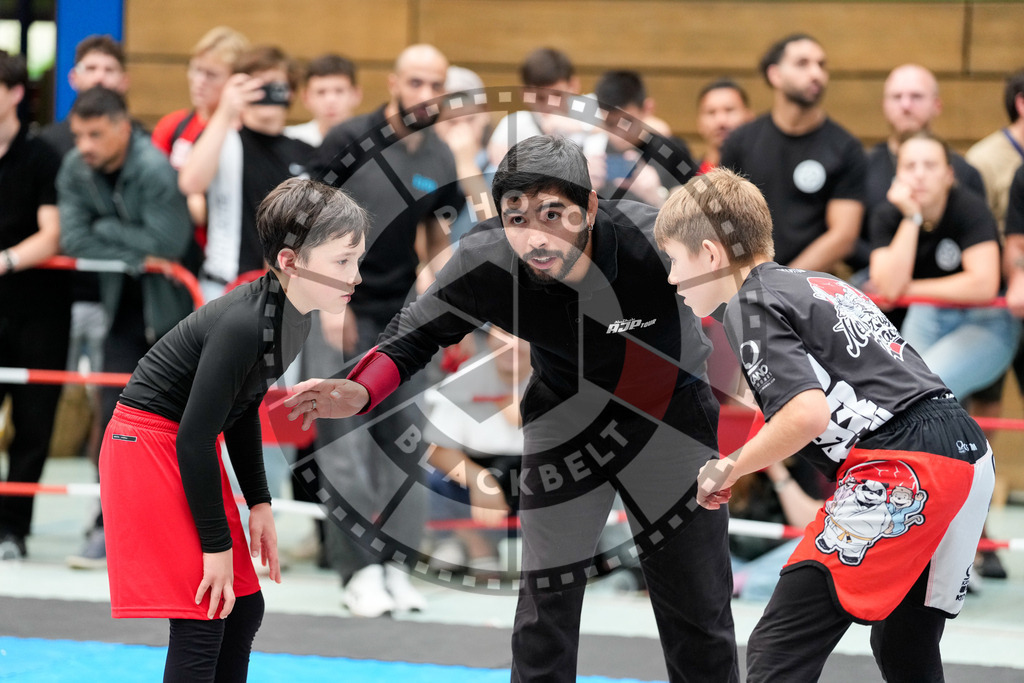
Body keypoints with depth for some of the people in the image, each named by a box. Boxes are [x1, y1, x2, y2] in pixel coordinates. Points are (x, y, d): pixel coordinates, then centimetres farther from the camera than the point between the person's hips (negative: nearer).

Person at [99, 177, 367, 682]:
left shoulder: (293, 317, -1)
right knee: (202, 619, -11)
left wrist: (259, 503, 11)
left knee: (243, 610, 11)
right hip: (147, 446, -9)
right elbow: (194, 439, -26)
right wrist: (217, 543, -19)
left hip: (188, 451, 9)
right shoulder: (242, 326, -29)